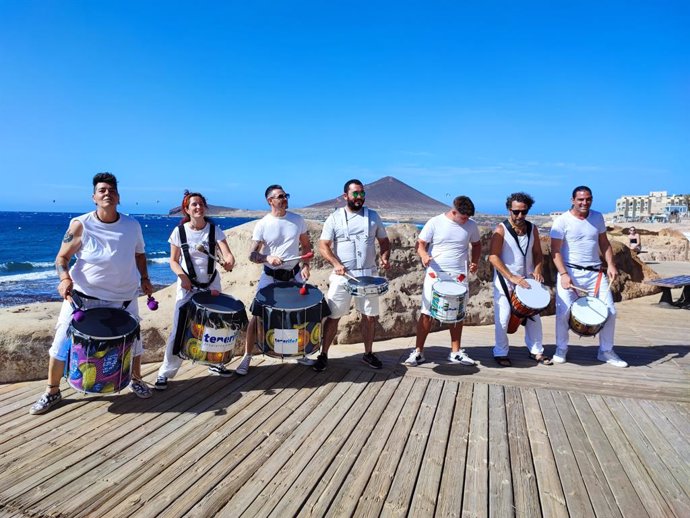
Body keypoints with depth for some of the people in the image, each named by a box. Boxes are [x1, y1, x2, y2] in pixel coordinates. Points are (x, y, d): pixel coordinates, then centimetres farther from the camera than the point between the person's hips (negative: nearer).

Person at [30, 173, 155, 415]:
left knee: (133, 341, 13)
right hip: (83, 296, -2)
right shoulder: (80, 225, -13)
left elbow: (139, 254, 13)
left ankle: (136, 380, 38)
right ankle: (52, 392, 25)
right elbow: (62, 257, -8)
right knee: (62, 343, 3)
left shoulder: (132, 225, -4)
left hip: (123, 298, 2)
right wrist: (65, 279, -26)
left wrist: (144, 278, 5)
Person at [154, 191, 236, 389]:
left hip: (212, 285, 2)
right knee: (179, 330, -5)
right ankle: (165, 372, 9)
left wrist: (229, 262, -40)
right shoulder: (179, 231, -7)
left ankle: (215, 363, 33)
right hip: (188, 286, -2)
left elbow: (227, 254, -17)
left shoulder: (214, 230, -5)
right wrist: (182, 276, -19)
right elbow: (173, 261, -1)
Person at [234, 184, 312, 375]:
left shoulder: (298, 220, -1)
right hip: (270, 277, -2)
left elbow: (306, 245, 10)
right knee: (257, 316, -3)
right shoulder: (262, 225, -9)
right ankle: (247, 357, 12)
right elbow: (252, 255, -8)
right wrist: (267, 258, -28)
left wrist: (305, 265, -5)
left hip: (294, 275, 3)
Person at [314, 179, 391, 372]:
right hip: (341, 276, -2)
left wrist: (385, 258, -6)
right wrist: (336, 263, -20)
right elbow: (323, 246, -4)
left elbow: (384, 241, 14)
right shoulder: (335, 218, 0)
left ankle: (368, 353, 27)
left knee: (370, 316, 9)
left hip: (368, 275, 3)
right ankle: (323, 355, 12)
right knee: (333, 316, 0)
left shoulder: (373, 216, 8)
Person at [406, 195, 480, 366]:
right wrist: (424, 255, -28)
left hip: (458, 276, 3)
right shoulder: (435, 222, -8)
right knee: (427, 313, -2)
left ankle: (455, 352, 23)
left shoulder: (471, 225, 2)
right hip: (435, 274, -3)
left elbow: (476, 244, 17)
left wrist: (475, 262, -1)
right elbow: (420, 244, -6)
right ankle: (418, 352, 7)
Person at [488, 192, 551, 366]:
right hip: (505, 281, -5)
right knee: (503, 318, -1)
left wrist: (537, 270, -9)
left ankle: (536, 351, 27)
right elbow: (493, 256, -17)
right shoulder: (501, 230, -11)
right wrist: (512, 277, -22)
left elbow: (538, 253, 12)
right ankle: (501, 353, 15)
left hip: (527, 280, 5)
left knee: (533, 316, 12)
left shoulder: (532, 229, 5)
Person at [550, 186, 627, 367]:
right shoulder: (562, 221, -8)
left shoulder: (597, 217, 7)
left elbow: (604, 243, 14)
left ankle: (606, 351, 22)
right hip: (570, 272, -4)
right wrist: (563, 274, -20)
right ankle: (561, 349, 16)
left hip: (596, 273, 4)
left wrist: (610, 264, 0)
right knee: (563, 313, -8)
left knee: (610, 311, 4)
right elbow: (555, 250, -10)